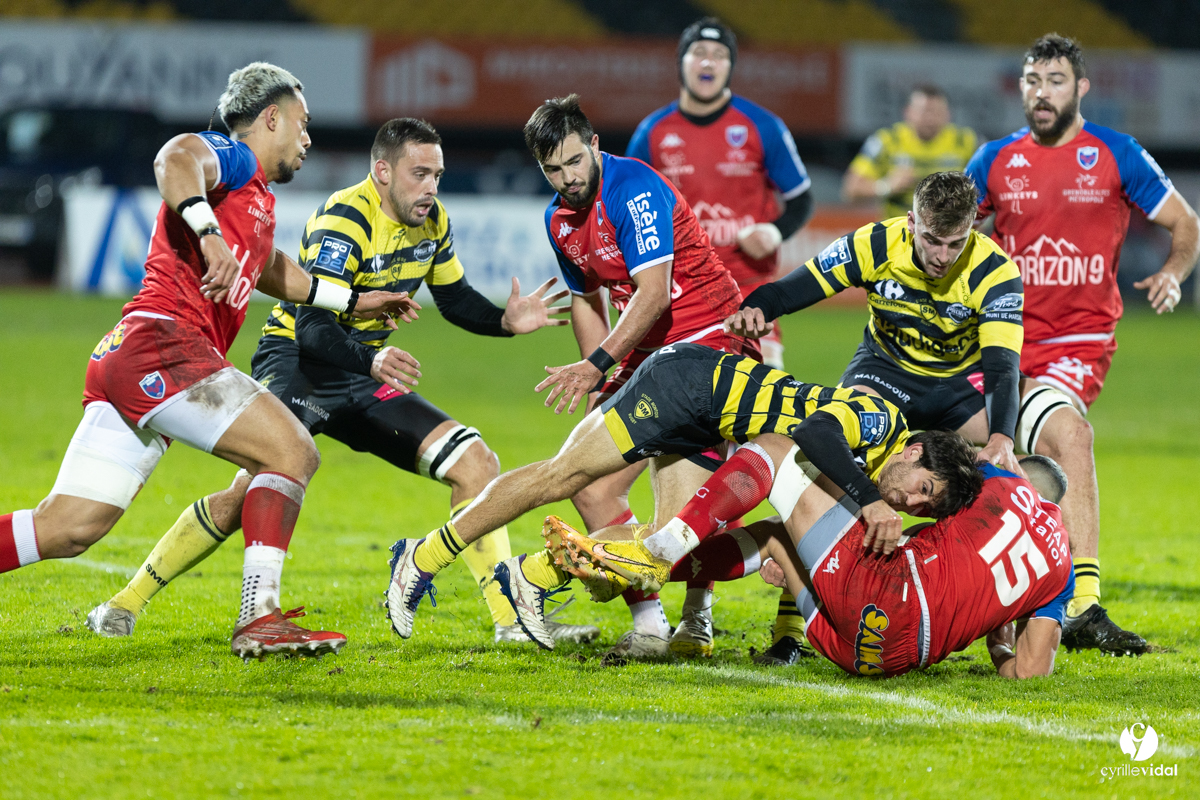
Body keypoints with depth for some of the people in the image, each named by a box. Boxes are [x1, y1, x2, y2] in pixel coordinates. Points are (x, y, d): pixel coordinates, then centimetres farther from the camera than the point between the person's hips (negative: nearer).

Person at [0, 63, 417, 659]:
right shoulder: (231, 157, 1)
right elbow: (175, 158, -23)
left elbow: (266, 269, 49)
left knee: (65, 530, 2)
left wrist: (352, 301, 51)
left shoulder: (257, 200, 30)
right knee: (292, 451, -13)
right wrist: (208, 231, -39)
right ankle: (259, 619, -22)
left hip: (122, 363, 10)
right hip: (161, 345, -10)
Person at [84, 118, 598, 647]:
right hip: (296, 362, -8)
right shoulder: (343, 221, -22)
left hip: (365, 378, 8)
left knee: (476, 463, -5)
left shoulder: (432, 220, 3)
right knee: (255, 490, -29)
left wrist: (505, 320, -4)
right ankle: (124, 606, -16)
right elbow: (312, 326, -31)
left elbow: (456, 299, 17)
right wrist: (372, 360, -49)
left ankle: (511, 618, 1)